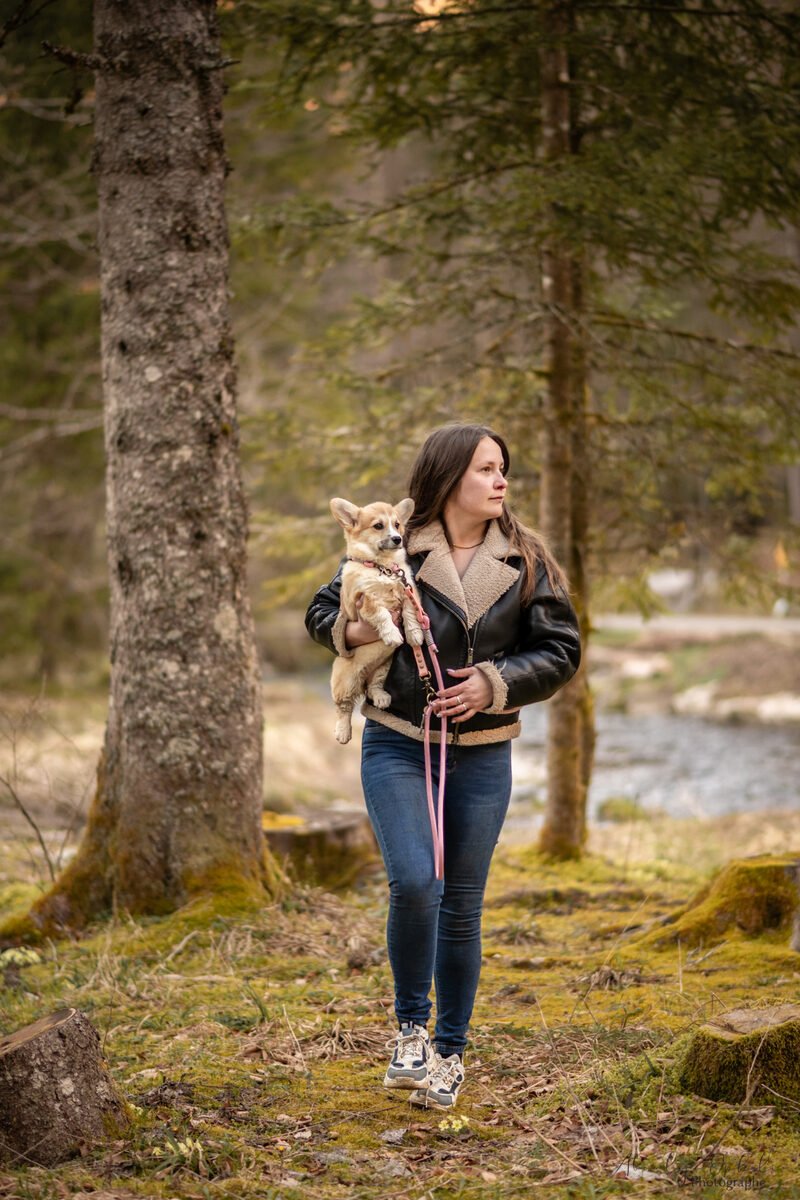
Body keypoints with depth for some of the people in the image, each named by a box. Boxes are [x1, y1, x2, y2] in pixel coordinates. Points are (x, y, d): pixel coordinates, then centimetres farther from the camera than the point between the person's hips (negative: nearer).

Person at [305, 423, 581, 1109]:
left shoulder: (524, 561, 1)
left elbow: (561, 651, 3)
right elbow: (322, 612, 8)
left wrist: (495, 683, -12)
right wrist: (353, 632, -13)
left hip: (482, 755, 2)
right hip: (398, 745, -2)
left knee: (462, 906, 7)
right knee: (414, 882, -19)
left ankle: (451, 1051, 23)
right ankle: (412, 1028, 2)